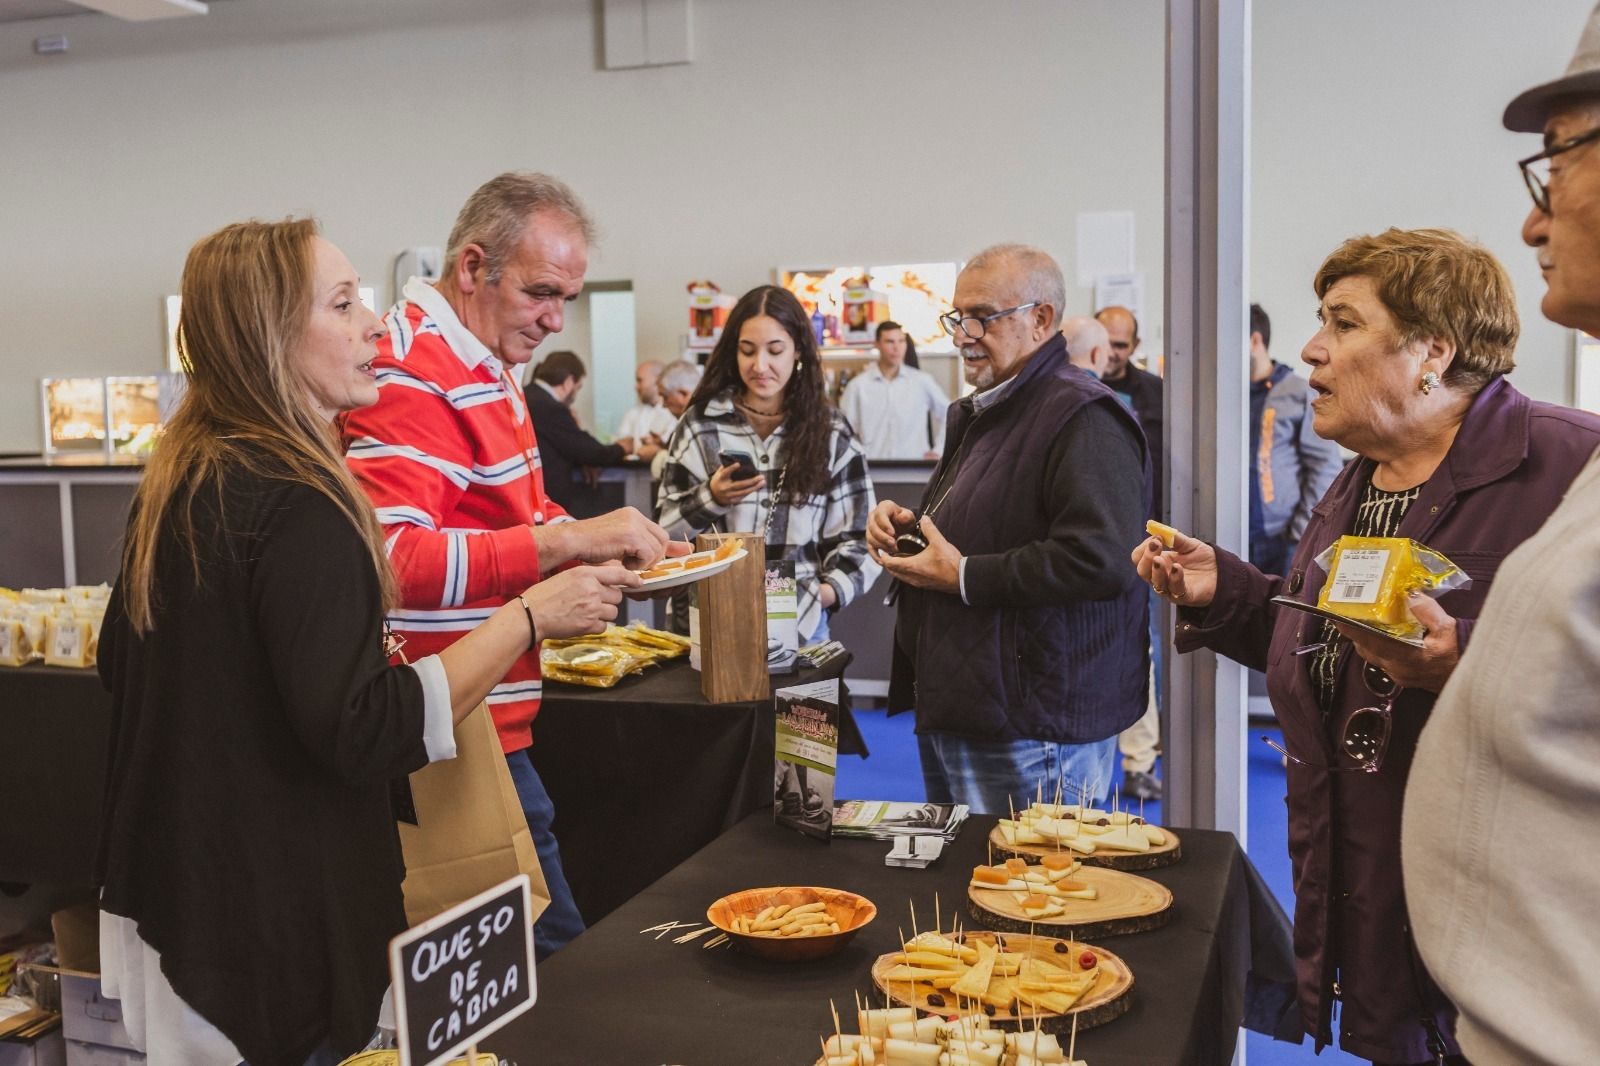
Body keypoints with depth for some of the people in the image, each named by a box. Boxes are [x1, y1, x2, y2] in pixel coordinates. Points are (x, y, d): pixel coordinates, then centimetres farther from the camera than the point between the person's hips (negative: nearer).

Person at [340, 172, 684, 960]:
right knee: (553, 957, -3)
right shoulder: (412, 378, -18)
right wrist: (565, 542, -32)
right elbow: (390, 557, -30)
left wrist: (603, 543, 10)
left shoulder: (485, 366, 16)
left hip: (488, 724, 10)